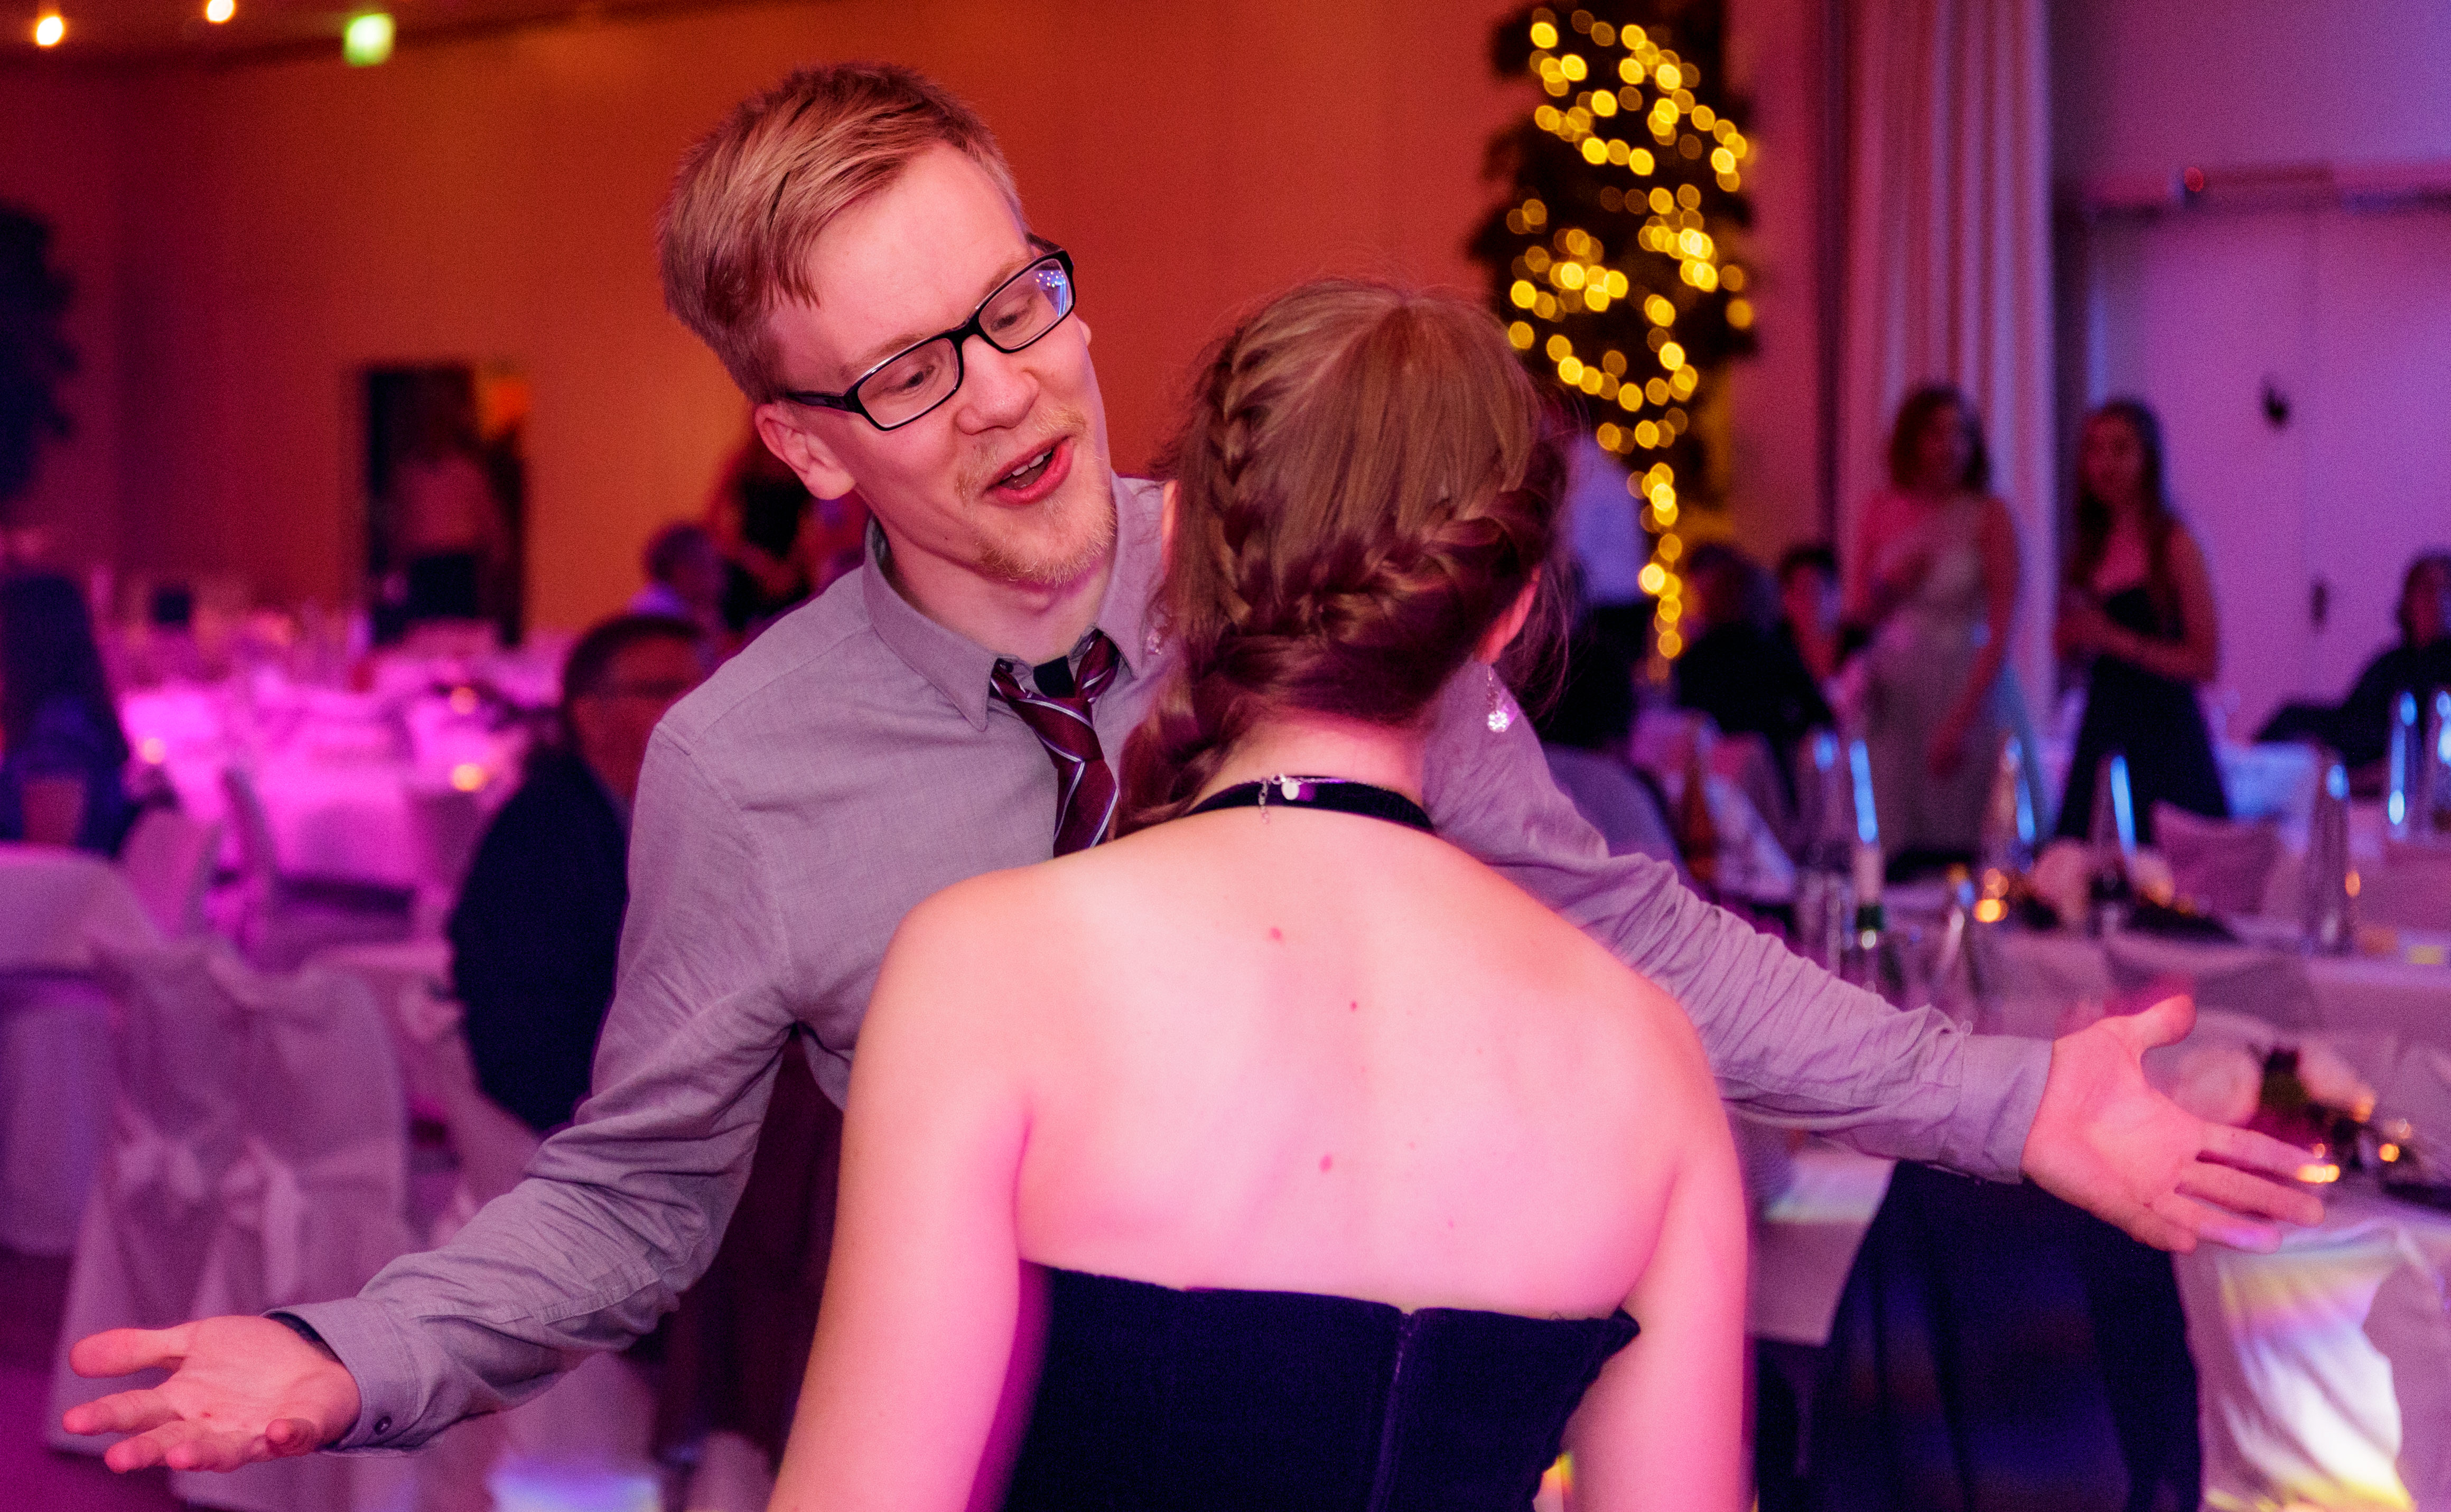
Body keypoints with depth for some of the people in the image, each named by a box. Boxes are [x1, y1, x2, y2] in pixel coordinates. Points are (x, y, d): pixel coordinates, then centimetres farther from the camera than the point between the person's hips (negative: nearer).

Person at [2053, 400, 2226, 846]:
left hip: (2163, 733, -6)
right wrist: (2070, 635, -1)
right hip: (2101, 735, 6)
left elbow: (2207, 663, -11)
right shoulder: (2089, 547, 12)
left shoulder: (2173, 545, -7)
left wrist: (2115, 639, -16)